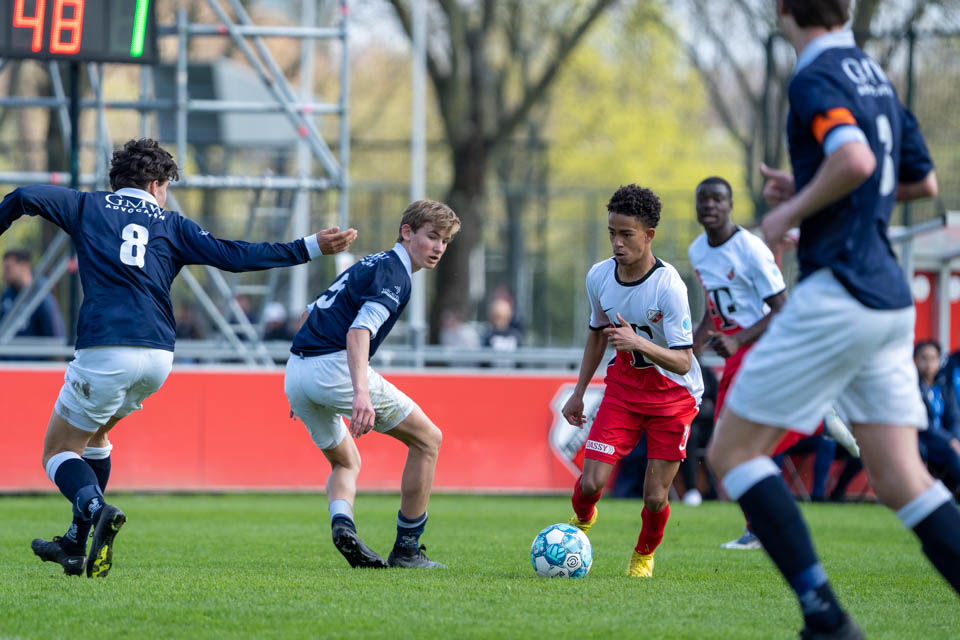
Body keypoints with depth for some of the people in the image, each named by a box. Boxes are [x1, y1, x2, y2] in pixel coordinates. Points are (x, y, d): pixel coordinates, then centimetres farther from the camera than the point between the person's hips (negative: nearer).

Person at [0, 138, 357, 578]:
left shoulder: (89, 207, 11)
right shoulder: (169, 224, 15)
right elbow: (236, 257, 9)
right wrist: (312, 247, 14)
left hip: (103, 351, -4)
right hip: (158, 356, 4)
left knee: (58, 452, 8)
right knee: (92, 432, 28)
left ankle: (96, 509, -24)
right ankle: (78, 544, 24)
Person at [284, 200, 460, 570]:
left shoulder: (370, 264, 24)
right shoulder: (394, 275, -6)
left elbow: (313, 315, 29)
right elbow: (358, 331, -23)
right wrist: (361, 392, -36)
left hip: (295, 372, 9)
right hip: (335, 368, -9)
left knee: (345, 462, 27)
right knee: (427, 439, 6)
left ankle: (342, 522, -6)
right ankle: (407, 549, 7)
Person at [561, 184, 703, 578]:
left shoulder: (668, 286, -24)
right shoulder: (599, 276, -8)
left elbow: (682, 361, -26)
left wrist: (639, 343, -42)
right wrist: (579, 392, 15)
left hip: (673, 395, -4)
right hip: (623, 386, 4)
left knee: (655, 498, -6)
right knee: (591, 483, -10)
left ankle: (644, 554, 26)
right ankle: (581, 522, 27)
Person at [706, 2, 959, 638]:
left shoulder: (817, 78, -10)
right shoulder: (873, 73, 16)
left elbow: (855, 158, -29)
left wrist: (792, 211, -13)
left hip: (837, 295, -8)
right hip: (890, 302, 8)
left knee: (733, 451, 1)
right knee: (900, 480, 6)